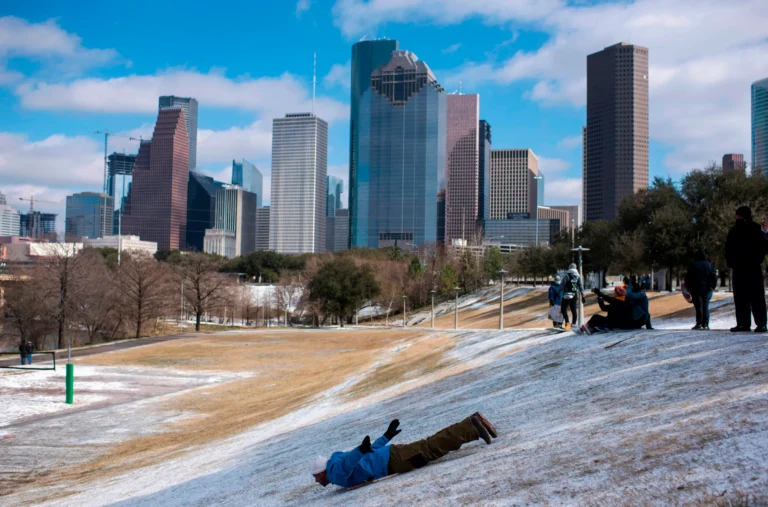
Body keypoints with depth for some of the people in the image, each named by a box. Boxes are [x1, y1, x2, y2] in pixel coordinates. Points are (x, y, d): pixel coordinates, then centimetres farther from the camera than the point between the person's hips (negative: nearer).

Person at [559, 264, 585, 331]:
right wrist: (583, 296, 9)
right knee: (574, 310, 10)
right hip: (575, 296, 5)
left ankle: (567, 322, -15)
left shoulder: (566, 276, -6)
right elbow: (581, 287, 6)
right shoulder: (578, 277, 7)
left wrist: (560, 294, 4)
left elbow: (562, 286, -5)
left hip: (567, 295, -5)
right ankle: (574, 324, 9)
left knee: (564, 309, 0)